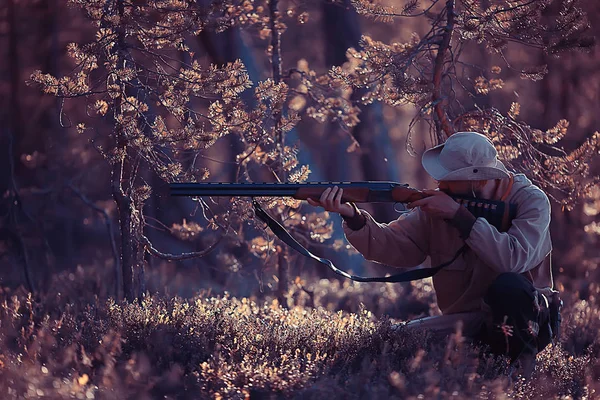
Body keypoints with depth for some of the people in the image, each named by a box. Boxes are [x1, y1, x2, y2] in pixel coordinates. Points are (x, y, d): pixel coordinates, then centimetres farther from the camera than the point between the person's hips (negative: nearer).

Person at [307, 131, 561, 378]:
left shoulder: (530, 201, -12)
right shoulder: (439, 203, 0)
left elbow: (515, 258, -29)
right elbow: (394, 247, -8)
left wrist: (459, 216, -27)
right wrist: (353, 218, -26)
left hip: (527, 319, -4)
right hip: (464, 323, 4)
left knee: (509, 285, -37)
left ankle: (521, 360, -12)